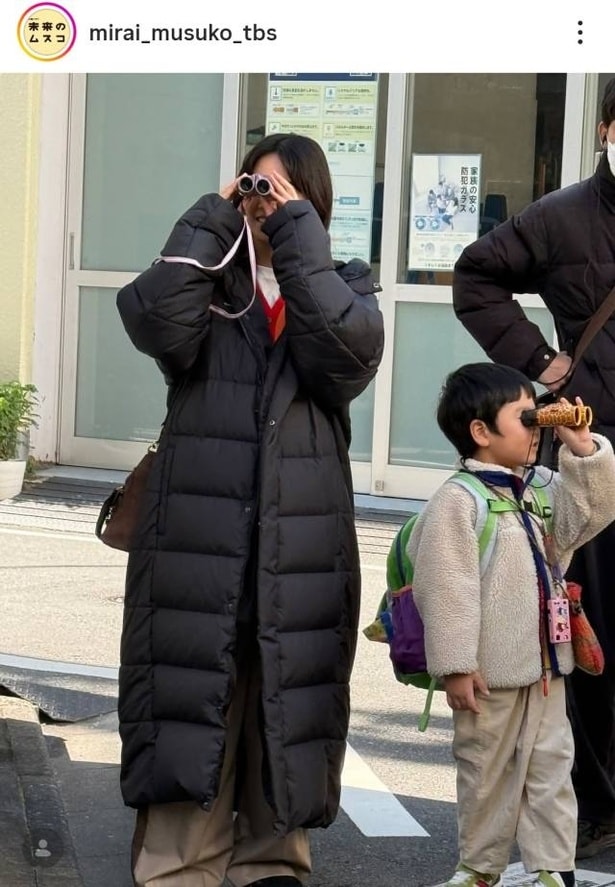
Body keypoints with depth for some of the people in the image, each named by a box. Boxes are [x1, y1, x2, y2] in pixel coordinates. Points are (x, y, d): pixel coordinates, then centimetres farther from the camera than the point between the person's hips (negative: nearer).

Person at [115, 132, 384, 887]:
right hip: (200, 538, -1)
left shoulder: (343, 288, 10)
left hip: (301, 545, 1)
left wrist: (299, 232, -11)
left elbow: (348, 350, -13)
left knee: (287, 707, 7)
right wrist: (211, 220, -9)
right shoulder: (207, 284, 8)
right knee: (192, 706, -2)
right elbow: (156, 322, -14)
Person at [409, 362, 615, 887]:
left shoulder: (543, 489, 7)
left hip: (545, 664, 7)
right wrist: (456, 665, -19)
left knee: (550, 766, 9)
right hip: (490, 670, -6)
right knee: (487, 772, 9)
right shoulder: (459, 500, -16)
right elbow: (446, 587, -18)